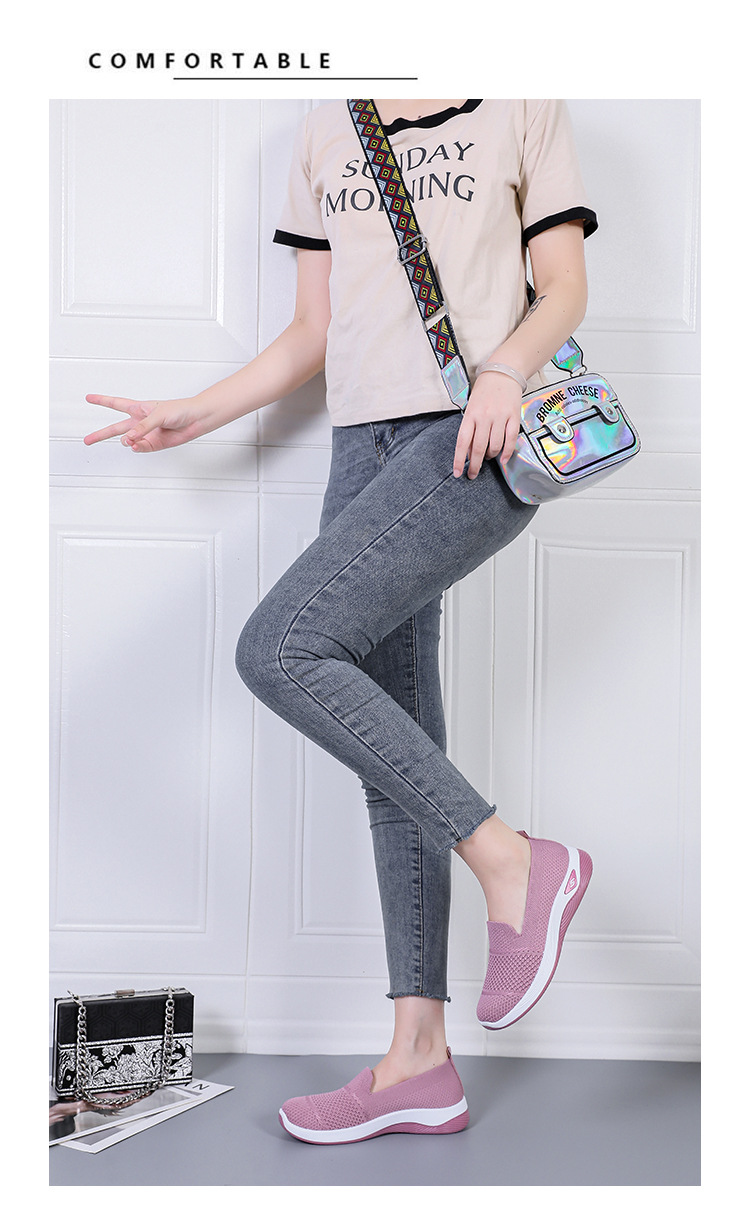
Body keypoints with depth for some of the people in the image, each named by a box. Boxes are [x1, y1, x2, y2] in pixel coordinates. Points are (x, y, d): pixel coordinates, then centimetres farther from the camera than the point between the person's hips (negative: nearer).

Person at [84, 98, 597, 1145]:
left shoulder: (523, 109, 12)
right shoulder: (326, 134, 23)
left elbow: (564, 287, 5)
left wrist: (506, 369, -16)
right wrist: (193, 418, 15)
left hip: (476, 443, -5)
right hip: (365, 449, 6)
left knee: (279, 649, -23)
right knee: (396, 752, 0)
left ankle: (512, 862, -12)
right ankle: (418, 1061, 5)